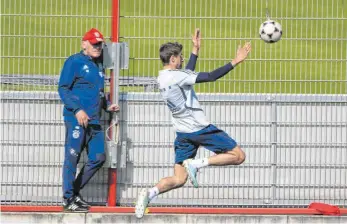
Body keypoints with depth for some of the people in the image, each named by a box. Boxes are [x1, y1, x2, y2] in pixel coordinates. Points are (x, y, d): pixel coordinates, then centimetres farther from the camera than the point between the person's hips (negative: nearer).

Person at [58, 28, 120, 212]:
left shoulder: (98, 65, 19)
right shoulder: (74, 62, -5)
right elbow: (63, 89, -10)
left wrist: (107, 105, 12)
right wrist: (77, 110, -19)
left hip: (93, 120, 8)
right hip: (76, 119, -8)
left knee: (98, 158, 7)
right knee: (72, 157, -6)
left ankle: (74, 192, 19)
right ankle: (68, 200, -2)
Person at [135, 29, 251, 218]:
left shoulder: (162, 78, 9)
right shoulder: (176, 76, -17)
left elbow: (188, 74, 27)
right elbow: (211, 76, -22)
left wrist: (195, 50, 30)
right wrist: (235, 62, -18)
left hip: (183, 132, 8)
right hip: (200, 128, -8)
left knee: (178, 179, 9)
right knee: (238, 156, 0)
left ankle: (150, 193, -17)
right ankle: (197, 164, -13)